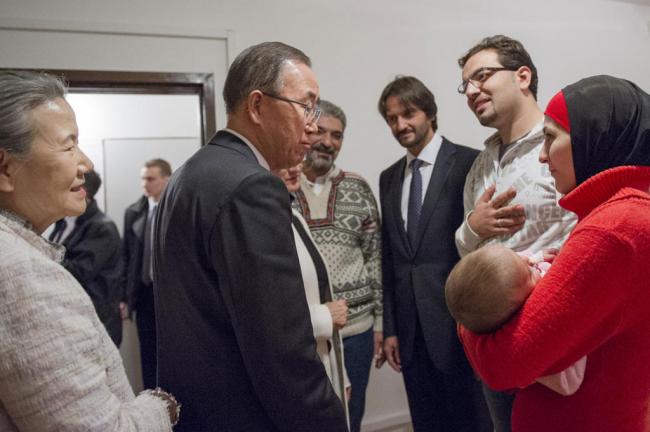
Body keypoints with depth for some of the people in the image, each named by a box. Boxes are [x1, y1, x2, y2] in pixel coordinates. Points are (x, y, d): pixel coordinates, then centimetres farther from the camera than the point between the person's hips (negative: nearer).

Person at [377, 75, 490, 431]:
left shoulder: (469, 163, -6)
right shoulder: (389, 178, 12)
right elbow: (388, 257, 11)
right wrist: (390, 328, 9)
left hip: (459, 321, -5)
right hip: (410, 329, 6)